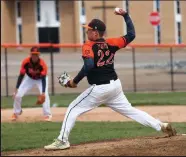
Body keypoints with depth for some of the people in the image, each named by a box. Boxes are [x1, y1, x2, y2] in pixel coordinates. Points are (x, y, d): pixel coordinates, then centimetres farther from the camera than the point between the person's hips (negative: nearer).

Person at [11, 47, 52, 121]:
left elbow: (43, 79, -36)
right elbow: (21, 76, -21)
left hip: (40, 79, -2)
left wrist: (43, 93, -47)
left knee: (45, 95, -27)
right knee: (17, 95, -7)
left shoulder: (42, 64, -34)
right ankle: (16, 112, 20)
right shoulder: (26, 62, -29)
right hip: (29, 78, 2)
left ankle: (47, 115, -13)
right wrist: (16, 89, -27)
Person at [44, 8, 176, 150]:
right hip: (115, 85, 7)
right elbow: (131, 35, 11)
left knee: (73, 109, 3)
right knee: (130, 111, 16)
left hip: (99, 89, -6)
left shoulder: (88, 46, -12)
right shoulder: (111, 43, 5)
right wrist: (125, 15, 16)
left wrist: (75, 81, -19)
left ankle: (62, 141, -4)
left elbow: (89, 65, -28)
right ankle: (161, 126, 9)